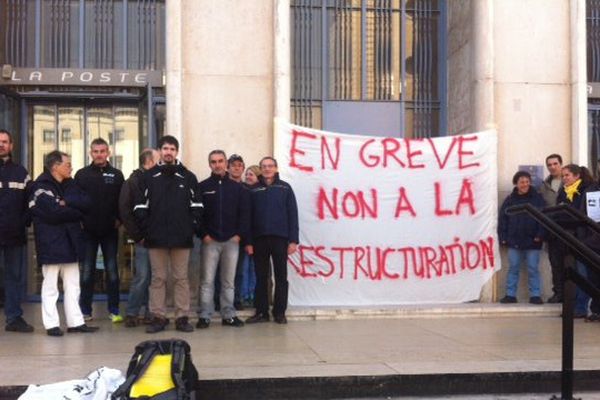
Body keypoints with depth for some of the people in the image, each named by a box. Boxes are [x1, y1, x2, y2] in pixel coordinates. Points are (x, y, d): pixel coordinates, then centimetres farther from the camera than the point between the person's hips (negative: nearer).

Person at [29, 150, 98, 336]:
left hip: (70, 241, 7)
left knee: (73, 285, 9)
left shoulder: (70, 185, 14)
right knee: (50, 286, 1)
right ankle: (52, 324, 7)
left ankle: (75, 322, 15)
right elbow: (54, 212, -21)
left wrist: (66, 202, -16)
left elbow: (86, 203, -1)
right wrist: (76, 213, -7)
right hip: (50, 243, -7)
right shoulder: (41, 187, -9)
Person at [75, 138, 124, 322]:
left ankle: (114, 310, 10)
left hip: (110, 231, 0)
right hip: (88, 231, 0)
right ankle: (85, 310, 11)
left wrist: (119, 219, -7)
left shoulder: (116, 175, 5)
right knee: (87, 271, 4)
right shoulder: (82, 174, 4)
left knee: (112, 270, 4)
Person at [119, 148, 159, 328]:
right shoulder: (133, 182, -2)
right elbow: (125, 211, -7)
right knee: (142, 276, -6)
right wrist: (138, 236, -9)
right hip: (144, 239, -5)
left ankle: (152, 313, 15)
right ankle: (131, 313, 5)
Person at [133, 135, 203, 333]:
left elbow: (196, 205, 6)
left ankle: (183, 317, 10)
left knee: (181, 278, 5)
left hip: (182, 237, 0)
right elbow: (140, 206, 4)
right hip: (156, 237, 0)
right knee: (158, 278, 5)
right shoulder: (149, 176, 5)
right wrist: (145, 229, -3)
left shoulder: (188, 177, 6)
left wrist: (192, 227, -2)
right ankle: (158, 317, 12)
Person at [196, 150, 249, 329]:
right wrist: (203, 234, -8)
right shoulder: (202, 187, 3)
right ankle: (204, 316, 4)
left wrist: (239, 234, -3)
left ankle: (229, 315, 13)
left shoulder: (237, 187, 8)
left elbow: (244, 213, 7)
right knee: (207, 280, -1)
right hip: (210, 241, -2)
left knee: (229, 281, 7)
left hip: (231, 241, 2)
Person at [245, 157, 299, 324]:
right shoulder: (254, 190, 8)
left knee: (281, 277, 4)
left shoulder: (285, 188, 6)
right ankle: (261, 312, 13)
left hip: (280, 238, -1)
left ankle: (280, 312, 11)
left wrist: (293, 239, -6)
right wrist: (248, 241, -3)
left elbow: (292, 214, 1)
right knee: (261, 277, 6)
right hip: (259, 239, 1)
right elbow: (249, 216, 5)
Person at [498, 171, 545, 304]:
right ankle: (510, 295, 12)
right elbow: (502, 219, 6)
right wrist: (503, 237, -1)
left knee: (533, 269, 2)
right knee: (513, 268, 7)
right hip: (514, 241, 2)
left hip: (532, 241, -2)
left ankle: (535, 295, 9)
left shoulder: (537, 198, 1)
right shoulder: (510, 200, 6)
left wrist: (540, 235, -13)